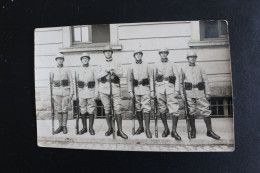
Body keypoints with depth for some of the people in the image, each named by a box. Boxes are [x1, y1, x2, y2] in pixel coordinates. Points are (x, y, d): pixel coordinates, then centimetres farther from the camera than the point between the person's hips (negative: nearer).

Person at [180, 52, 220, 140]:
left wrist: (208, 93, 3)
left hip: (200, 92, 1)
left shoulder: (200, 68, 13)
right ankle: (193, 130, 16)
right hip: (189, 92, -1)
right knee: (191, 112, 3)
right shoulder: (183, 69, 11)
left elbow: (205, 81, 10)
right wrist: (181, 93, 4)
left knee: (206, 110, -2)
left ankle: (209, 131, 6)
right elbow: (180, 82, 12)